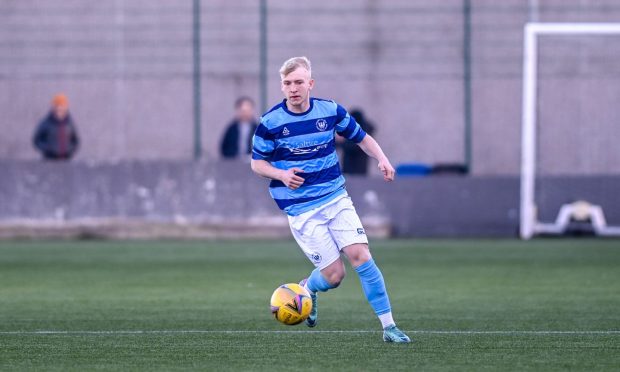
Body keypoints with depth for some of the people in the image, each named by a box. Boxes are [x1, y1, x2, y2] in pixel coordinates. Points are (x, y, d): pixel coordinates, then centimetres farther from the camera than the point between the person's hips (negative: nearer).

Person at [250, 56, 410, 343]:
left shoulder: (331, 111, -1)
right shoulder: (270, 122, -8)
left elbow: (361, 137, 13)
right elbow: (257, 162, 1)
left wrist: (382, 159, -6)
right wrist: (282, 174, -19)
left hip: (336, 199, 2)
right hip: (301, 209, -2)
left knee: (361, 256, -14)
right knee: (334, 274, -7)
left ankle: (388, 326, -8)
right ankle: (308, 289, 31)